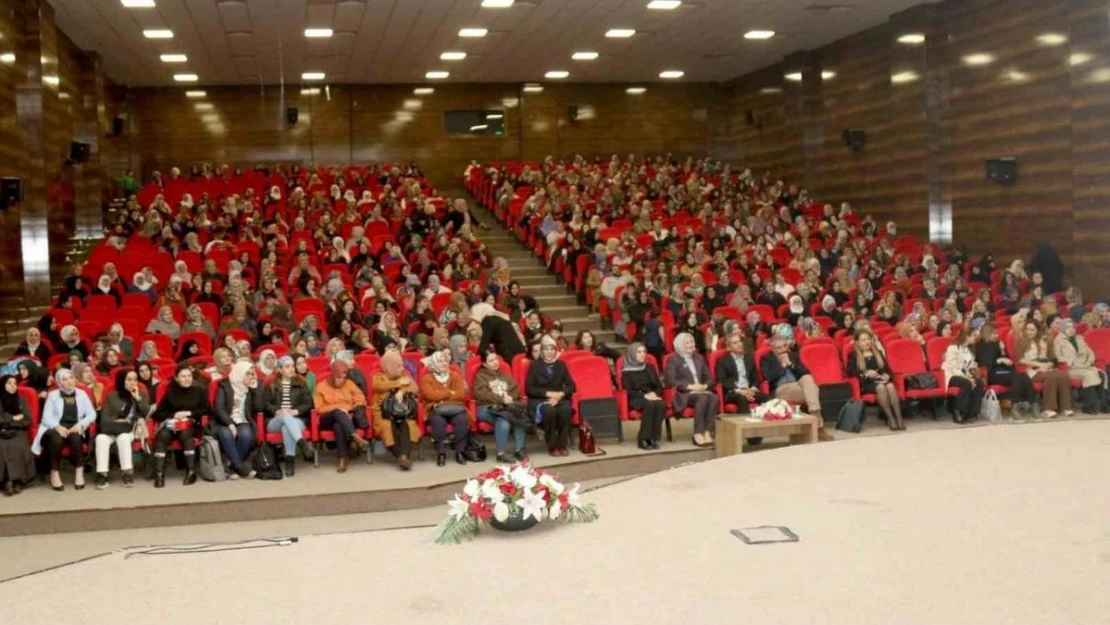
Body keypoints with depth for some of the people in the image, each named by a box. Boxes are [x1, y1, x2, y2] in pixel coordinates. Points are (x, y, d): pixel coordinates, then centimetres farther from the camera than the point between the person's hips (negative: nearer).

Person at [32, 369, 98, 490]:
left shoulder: (82, 394, 11)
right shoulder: (52, 395, 7)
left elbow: (92, 414, 5)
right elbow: (46, 418, -2)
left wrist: (80, 424, -14)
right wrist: (57, 426, -22)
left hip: (75, 429, 1)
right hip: (57, 429, -1)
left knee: (75, 437, -36)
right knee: (56, 439, -37)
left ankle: (80, 472, -24)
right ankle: (55, 474, -23)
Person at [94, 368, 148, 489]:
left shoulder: (142, 394, 14)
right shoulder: (112, 396, 13)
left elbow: (147, 413, 0)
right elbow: (104, 417, 6)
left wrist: (138, 398, -7)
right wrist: (116, 422, -13)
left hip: (132, 429, -1)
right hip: (113, 429, 1)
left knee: (123, 437, -36)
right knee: (101, 438, -32)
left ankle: (128, 473, -33)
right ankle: (102, 475, -36)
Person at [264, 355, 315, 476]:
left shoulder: (301, 383, 16)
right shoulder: (271, 384, 16)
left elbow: (309, 403, 6)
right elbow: (266, 403, 4)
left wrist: (295, 411, -12)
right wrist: (278, 411, -16)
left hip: (297, 420, 0)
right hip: (274, 421, 0)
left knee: (286, 428, -38)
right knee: (285, 417, -38)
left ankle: (290, 460, -47)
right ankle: (303, 444, -57)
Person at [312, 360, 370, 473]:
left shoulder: (349, 383, 17)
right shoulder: (321, 387, 12)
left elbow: (361, 400, 12)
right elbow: (319, 408, 3)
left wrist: (352, 411, -8)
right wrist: (338, 409, -12)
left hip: (348, 418, 1)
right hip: (328, 419, -1)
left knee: (338, 426, -38)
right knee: (338, 412, -39)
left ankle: (343, 458, -48)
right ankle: (355, 438, -57)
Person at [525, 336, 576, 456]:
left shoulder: (561, 365, 11)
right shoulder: (535, 365, 2)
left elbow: (571, 386, 7)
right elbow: (528, 389, -5)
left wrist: (560, 394, -14)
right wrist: (548, 393, -15)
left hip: (559, 399, 2)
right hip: (539, 400, -2)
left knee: (566, 409, -33)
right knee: (549, 411, -36)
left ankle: (562, 445, -22)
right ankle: (552, 446, -23)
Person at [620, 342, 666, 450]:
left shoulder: (649, 367, 18)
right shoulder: (627, 371, 3)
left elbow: (659, 386, 15)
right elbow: (628, 391, -4)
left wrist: (654, 394, -8)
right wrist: (644, 395, -17)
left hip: (653, 396, 4)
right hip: (636, 399, -4)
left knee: (661, 405, -32)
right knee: (650, 405, -37)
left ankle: (653, 437, -28)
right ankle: (643, 439, -31)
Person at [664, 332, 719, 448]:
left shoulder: (699, 358, 21)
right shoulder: (673, 360, 3)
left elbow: (709, 377, 19)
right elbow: (671, 381, -9)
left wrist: (705, 386, -4)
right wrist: (690, 386, -18)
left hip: (701, 390, 5)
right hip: (684, 393, -5)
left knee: (714, 398, -30)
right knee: (703, 398, -36)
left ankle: (707, 432, -32)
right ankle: (698, 434, -34)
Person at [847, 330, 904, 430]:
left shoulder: (878, 352, 21)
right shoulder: (853, 355, 7)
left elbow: (887, 368, 16)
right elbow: (850, 371, -4)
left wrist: (887, 375, -7)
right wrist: (866, 373, -17)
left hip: (881, 380, 3)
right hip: (866, 383, -3)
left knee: (890, 386, -32)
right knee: (880, 387, -36)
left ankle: (899, 417, -35)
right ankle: (890, 418, -33)